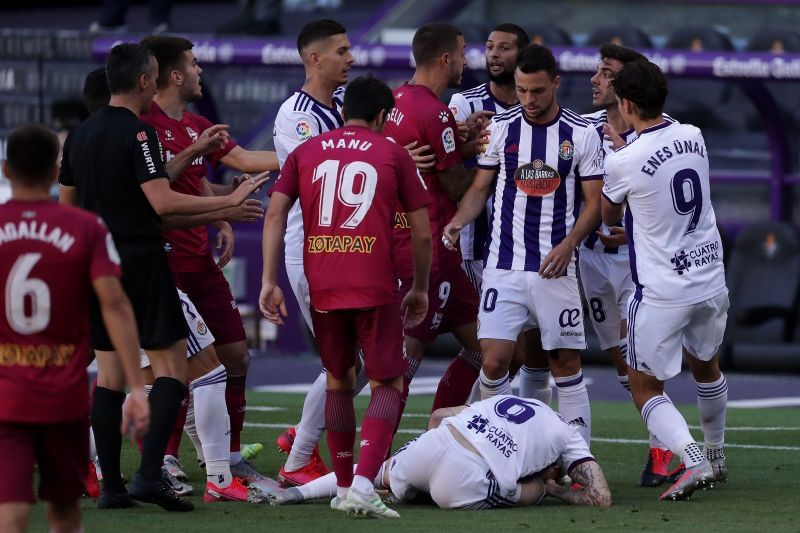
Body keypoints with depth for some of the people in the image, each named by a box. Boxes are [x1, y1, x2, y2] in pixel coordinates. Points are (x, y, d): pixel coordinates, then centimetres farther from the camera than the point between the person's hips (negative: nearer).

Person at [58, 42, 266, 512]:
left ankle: (111, 485, 5)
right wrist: (229, 201, -16)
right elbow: (162, 202, -21)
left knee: (109, 373, 8)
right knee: (171, 366, -1)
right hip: (141, 262, -7)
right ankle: (150, 474, -12)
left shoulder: (80, 136, 10)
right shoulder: (138, 133, -12)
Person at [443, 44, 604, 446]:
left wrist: (568, 243, -12)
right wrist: (459, 220, -9)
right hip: (504, 265, 0)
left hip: (555, 268, 0)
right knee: (494, 359, -10)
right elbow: (481, 187, 11)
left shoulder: (581, 134, 1)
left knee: (566, 363, 2)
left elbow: (594, 201, 3)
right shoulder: (500, 127, 4)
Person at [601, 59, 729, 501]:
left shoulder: (622, 162, -17)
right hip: (711, 279, 6)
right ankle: (716, 455, 42)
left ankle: (692, 459, -14)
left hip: (662, 292, -6)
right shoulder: (693, 137, -2)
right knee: (705, 366, 29)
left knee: (645, 386, 7)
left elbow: (609, 216, 5)